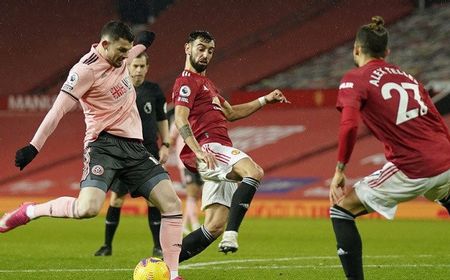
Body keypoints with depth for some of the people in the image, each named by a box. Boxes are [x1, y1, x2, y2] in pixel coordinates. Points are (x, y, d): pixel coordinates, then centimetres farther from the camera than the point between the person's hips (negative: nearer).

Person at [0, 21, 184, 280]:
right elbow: (58, 110, -14)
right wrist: (34, 147, -15)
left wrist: (142, 43, 56)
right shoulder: (86, 70, -14)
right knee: (87, 208, -29)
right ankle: (28, 212, -5)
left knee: (172, 204, -4)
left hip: (134, 145, 8)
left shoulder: (119, 57, 9)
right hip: (105, 144, -8)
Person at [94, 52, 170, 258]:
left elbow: (162, 119, 14)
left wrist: (165, 145, 5)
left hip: (149, 151, 1)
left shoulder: (154, 91, 5)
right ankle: (107, 245, 11)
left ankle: (158, 246, 2)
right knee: (116, 199, -1)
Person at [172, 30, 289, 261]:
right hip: (209, 147, -10)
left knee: (214, 226, 2)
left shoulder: (206, 84, 30)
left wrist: (265, 100, 32)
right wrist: (198, 150, -29)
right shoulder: (187, 82, -2)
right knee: (254, 172, -34)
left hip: (220, 153, 10)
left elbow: (231, 113, 39)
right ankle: (231, 234, -41)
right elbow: (180, 119, -16)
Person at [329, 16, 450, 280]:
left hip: (411, 171, -6)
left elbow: (349, 126, -16)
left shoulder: (355, 79, 0)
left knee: (341, 210, 5)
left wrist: (340, 171, -8)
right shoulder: (407, 76, 18)